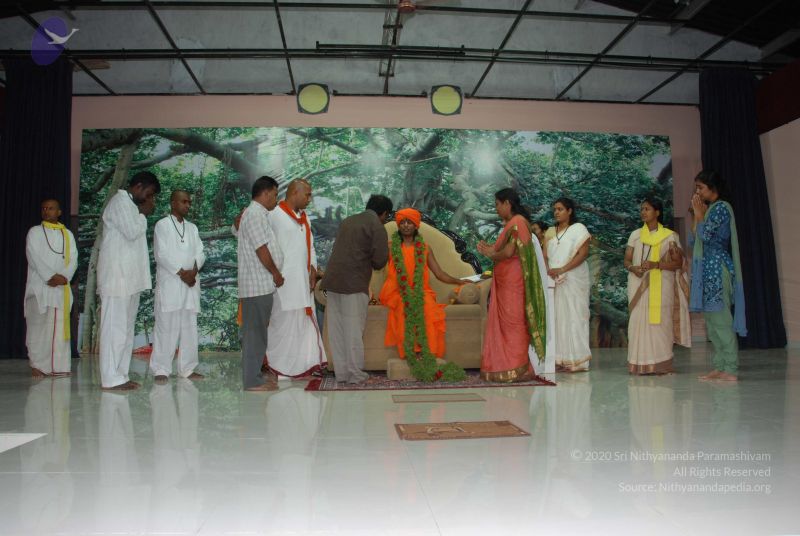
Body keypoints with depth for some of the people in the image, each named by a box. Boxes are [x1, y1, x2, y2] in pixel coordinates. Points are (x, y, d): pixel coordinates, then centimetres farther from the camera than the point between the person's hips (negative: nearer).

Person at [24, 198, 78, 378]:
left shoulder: (67, 234, 16)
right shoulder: (35, 232, 7)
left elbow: (73, 258, 6)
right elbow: (34, 257, -5)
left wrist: (64, 276, -11)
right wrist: (50, 277, -16)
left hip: (62, 287, 3)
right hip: (39, 286, -2)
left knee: (60, 326, 0)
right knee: (39, 326, -5)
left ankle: (59, 365, 1)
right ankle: (37, 365, -1)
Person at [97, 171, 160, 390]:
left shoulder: (130, 204, 22)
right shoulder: (120, 201, -7)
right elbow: (132, 232, -16)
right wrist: (144, 214, -4)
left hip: (130, 277, 10)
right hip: (117, 276, -10)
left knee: (126, 327, 9)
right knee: (115, 327, -8)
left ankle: (120, 375, 13)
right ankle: (111, 378, -5)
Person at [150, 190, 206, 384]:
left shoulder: (192, 227, 17)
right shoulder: (162, 225, 1)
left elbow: (200, 252, 10)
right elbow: (161, 254, -8)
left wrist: (194, 270, -9)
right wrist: (181, 272, -13)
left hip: (190, 282, 5)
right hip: (169, 282, -5)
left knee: (189, 327, 5)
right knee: (166, 326, -4)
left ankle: (187, 368, 11)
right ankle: (161, 369, 1)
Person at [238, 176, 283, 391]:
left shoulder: (257, 214, 20)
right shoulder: (255, 214, -12)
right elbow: (262, 249, -17)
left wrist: (274, 274, 16)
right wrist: (276, 274, -7)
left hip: (260, 284, 10)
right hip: (258, 285, -10)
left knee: (257, 332, 13)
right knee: (255, 333, -6)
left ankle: (254, 377, 20)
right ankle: (252, 381, -1)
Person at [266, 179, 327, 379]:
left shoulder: (304, 217, 16)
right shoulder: (274, 216, -10)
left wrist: (313, 270, 6)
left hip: (303, 280, 8)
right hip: (284, 280, -8)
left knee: (305, 320, 10)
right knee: (285, 322, -2)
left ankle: (304, 363, 18)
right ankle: (282, 367, 9)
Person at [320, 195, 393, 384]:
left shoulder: (347, 221, 19)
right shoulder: (377, 227, -3)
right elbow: (379, 260, -8)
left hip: (332, 281, 7)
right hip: (354, 284, -7)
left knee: (336, 329, 8)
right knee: (353, 330, 0)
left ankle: (341, 373, 14)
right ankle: (355, 374, 5)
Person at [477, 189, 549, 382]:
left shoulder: (517, 222, -12)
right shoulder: (511, 223, 17)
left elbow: (508, 252, -19)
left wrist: (491, 254, -2)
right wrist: (490, 249, 7)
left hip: (512, 280, -9)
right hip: (505, 280, 9)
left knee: (512, 322, -5)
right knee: (504, 322, 10)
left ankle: (516, 369, 0)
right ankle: (504, 367, 14)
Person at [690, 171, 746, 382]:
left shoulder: (721, 207, -8)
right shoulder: (710, 210, 19)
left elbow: (705, 235, -17)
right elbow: (694, 238, 15)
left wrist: (699, 214, -5)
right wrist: (697, 215, 9)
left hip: (718, 269, -10)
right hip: (708, 269, 10)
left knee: (721, 320, -10)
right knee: (712, 321, 9)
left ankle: (731, 369, -7)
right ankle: (719, 367, 14)